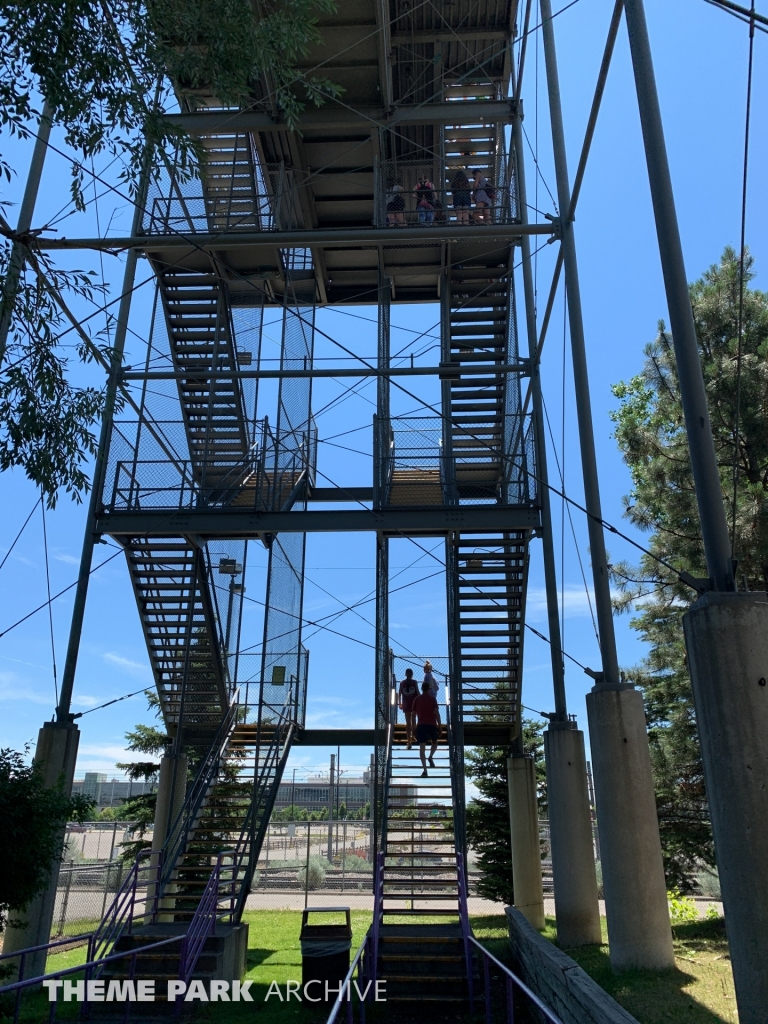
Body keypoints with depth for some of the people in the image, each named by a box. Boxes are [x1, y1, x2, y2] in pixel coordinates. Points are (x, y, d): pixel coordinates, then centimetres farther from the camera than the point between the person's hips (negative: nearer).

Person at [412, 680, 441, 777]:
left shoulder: (417, 699, 9)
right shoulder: (432, 699, 4)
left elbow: (414, 714, 10)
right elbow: (437, 713, -3)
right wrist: (439, 726, 1)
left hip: (421, 725, 0)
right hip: (432, 724, 0)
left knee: (422, 747, -4)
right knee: (434, 742, 25)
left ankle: (425, 770, -17)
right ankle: (431, 757, -2)